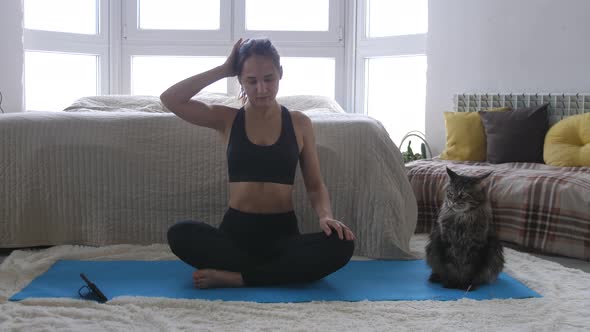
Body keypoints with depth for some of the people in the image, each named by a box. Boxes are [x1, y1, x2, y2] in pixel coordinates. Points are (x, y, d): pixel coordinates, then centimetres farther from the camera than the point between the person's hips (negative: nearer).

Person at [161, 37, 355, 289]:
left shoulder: (299, 123, 6)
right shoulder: (227, 118, 6)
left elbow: (315, 185, 7)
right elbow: (169, 99, -7)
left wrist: (325, 215, -15)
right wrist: (223, 70, -4)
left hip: (283, 231, 1)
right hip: (236, 229, 0)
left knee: (341, 244, -30)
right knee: (179, 234, -30)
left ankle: (233, 277, -26)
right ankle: (282, 272, -23)